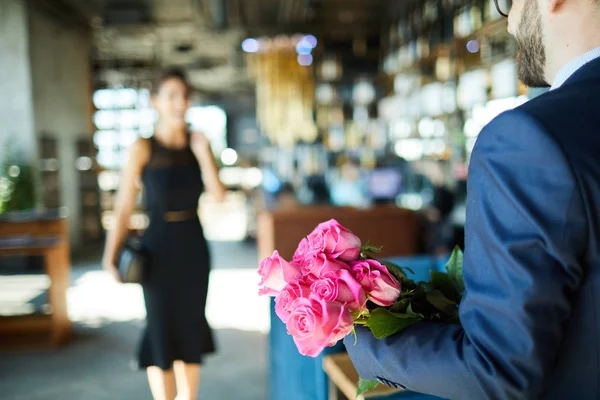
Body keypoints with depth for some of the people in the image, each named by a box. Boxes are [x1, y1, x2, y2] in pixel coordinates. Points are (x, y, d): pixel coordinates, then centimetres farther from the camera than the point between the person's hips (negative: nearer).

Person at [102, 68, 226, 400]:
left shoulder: (198, 144, 3)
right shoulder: (143, 148, -8)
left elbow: (218, 195, -7)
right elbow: (124, 206, -10)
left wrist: (203, 155, -15)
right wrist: (111, 254, -19)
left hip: (193, 247, 4)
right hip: (159, 248, -4)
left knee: (191, 329, 12)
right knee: (161, 330, 3)